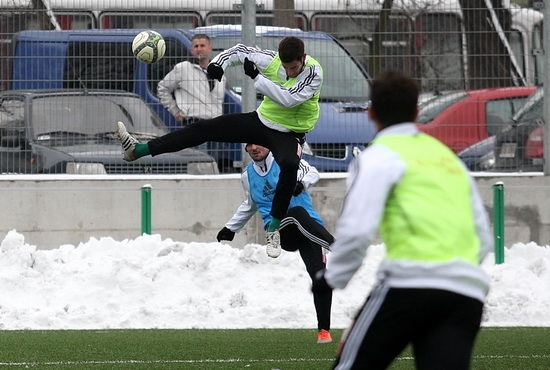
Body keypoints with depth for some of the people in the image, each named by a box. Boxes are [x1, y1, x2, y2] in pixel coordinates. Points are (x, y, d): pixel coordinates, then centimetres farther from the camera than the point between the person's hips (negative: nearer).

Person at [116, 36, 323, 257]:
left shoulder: (313, 73, -24)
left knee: (289, 165, -37)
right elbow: (240, 52, 1)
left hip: (289, 134, -5)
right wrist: (218, 63, -19)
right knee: (204, 129, -1)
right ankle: (137, 151, 2)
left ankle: (274, 228, -22)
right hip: (261, 120, 5)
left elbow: (288, 99, -36)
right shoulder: (272, 60, -11)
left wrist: (257, 77, -38)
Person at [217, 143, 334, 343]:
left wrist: (301, 183, -31)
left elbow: (312, 173, -9)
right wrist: (231, 228, 37)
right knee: (297, 213, -35)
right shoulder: (248, 175, 19)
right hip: (279, 230, 1)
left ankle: (323, 329, -4)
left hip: (309, 228, -1)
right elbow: (250, 205, 36)